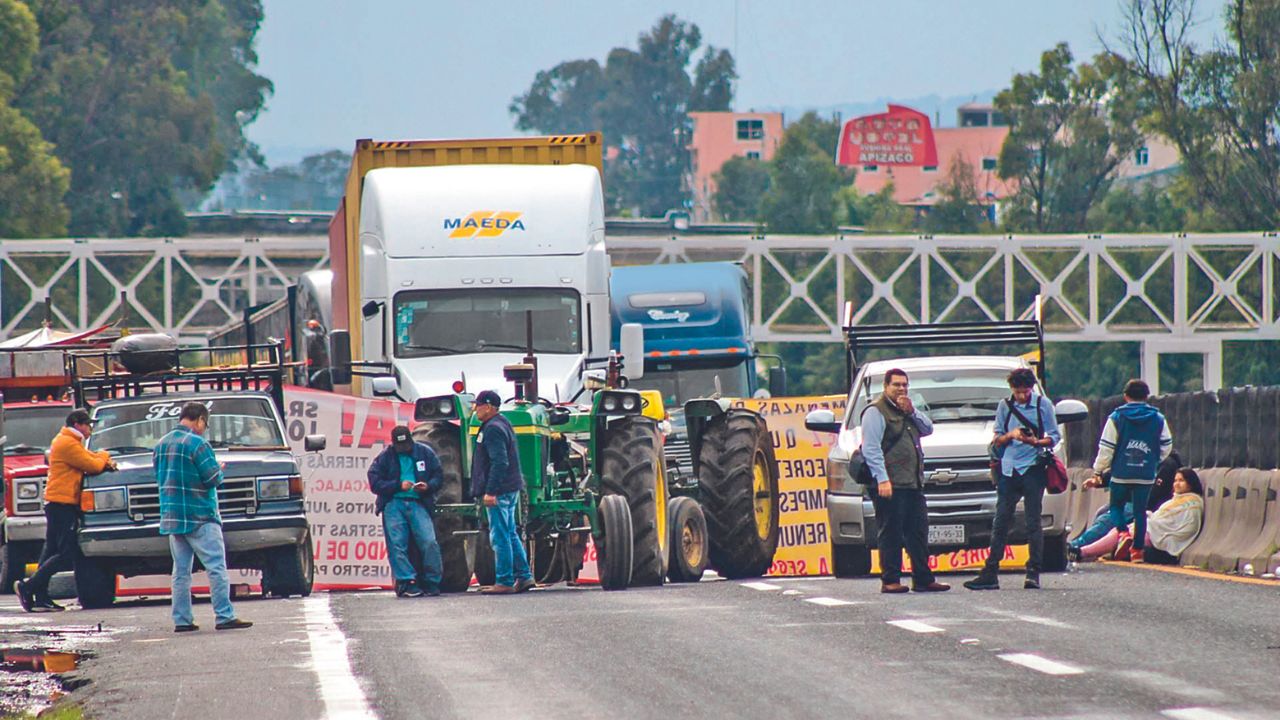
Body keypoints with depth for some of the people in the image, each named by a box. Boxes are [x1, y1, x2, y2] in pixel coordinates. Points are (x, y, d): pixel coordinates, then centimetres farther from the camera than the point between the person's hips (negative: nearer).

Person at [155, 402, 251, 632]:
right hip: (199, 518, -7)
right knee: (216, 567, -6)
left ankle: (182, 620, 7)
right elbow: (213, 479, -14)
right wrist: (219, 470, 7)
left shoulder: (161, 445, 11)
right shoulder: (197, 444, -13)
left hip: (172, 518, 7)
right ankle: (225, 616, -11)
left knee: (181, 570, 9)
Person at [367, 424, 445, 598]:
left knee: (429, 542, -13)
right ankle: (406, 582, -9)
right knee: (397, 544, -11)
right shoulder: (384, 458, 5)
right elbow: (375, 483, -1)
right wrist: (399, 485, -13)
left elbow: (438, 476, 13)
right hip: (394, 504, 0)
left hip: (418, 504, 0)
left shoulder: (425, 453, 10)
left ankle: (432, 583, -3)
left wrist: (428, 486, -9)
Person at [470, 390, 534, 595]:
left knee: (500, 537, -7)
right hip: (510, 490, 10)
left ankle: (504, 582, -5)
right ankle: (524, 576, 15)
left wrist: (491, 491, -24)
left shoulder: (493, 429, -15)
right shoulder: (501, 424, 17)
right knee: (510, 534, 14)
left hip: (498, 491, -10)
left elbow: (499, 462, -23)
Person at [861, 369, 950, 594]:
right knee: (891, 534, -6)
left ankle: (923, 579, 14)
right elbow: (871, 449, -11)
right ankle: (890, 581, -4)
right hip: (890, 485, -8)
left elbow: (928, 429, 18)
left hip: (913, 484, 8)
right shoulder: (876, 412, -4)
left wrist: (912, 412, 1)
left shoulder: (907, 410, 22)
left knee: (918, 533, 9)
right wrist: (882, 479, -19)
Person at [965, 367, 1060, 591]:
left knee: (1033, 522, -2)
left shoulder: (1043, 405, 3)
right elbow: (996, 439, 13)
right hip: (1009, 470, 3)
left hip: (1032, 469, -3)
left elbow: (1054, 438, 2)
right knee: (1000, 522, 1)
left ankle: (1033, 573, 1)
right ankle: (990, 574, 1)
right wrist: (1010, 435, -8)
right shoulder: (1005, 407, 11)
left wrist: (1035, 442, -17)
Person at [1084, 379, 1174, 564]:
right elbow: (1166, 448, 10)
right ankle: (1138, 549, 6)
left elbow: (1106, 449, -4)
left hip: (1121, 474, -2)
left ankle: (1123, 533, -13)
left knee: (1116, 505, 13)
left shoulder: (1116, 418, -3)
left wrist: (1097, 473, 4)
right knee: (1140, 511, 9)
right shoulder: (1158, 419, 4)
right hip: (1146, 476, 2)